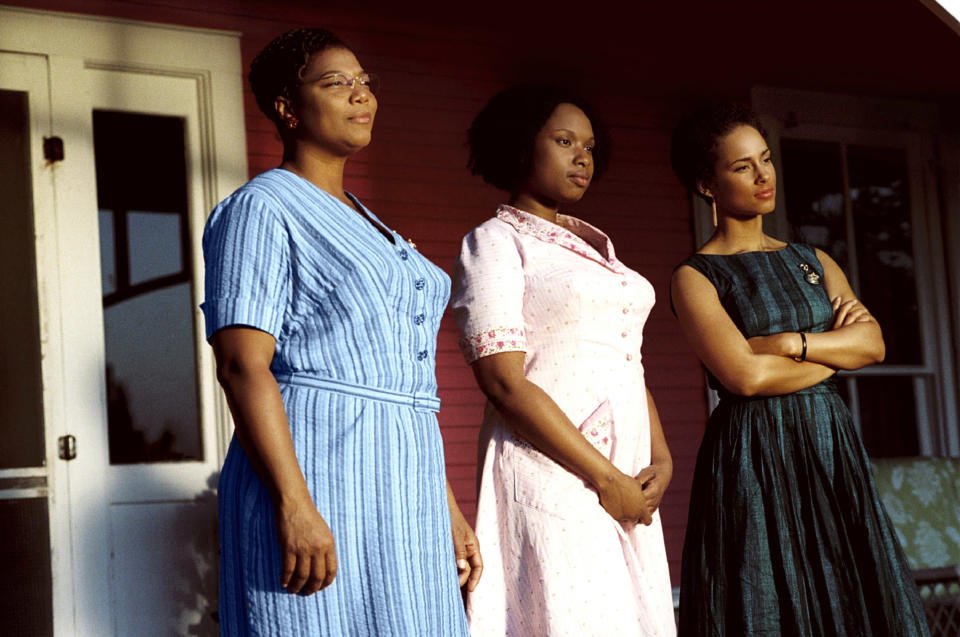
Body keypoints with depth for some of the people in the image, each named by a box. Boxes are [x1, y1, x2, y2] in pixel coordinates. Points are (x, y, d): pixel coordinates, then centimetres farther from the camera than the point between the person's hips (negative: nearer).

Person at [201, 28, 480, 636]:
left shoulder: (367, 227, 23)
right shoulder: (262, 209, -3)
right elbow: (242, 363, -15)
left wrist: (447, 508, 18)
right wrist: (295, 506, -24)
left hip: (399, 494, 8)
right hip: (315, 477, -8)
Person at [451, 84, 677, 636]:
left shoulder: (597, 246, 21)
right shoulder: (496, 243, -2)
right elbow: (505, 384, -11)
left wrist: (661, 458, 2)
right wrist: (605, 477, -13)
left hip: (629, 481, 7)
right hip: (554, 476, -7)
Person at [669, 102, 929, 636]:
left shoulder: (812, 262, 16)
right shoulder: (696, 276, -2)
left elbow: (875, 344, 2)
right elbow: (745, 375, -15)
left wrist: (791, 343, -13)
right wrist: (837, 351, -2)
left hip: (832, 451, 5)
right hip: (756, 460, -5)